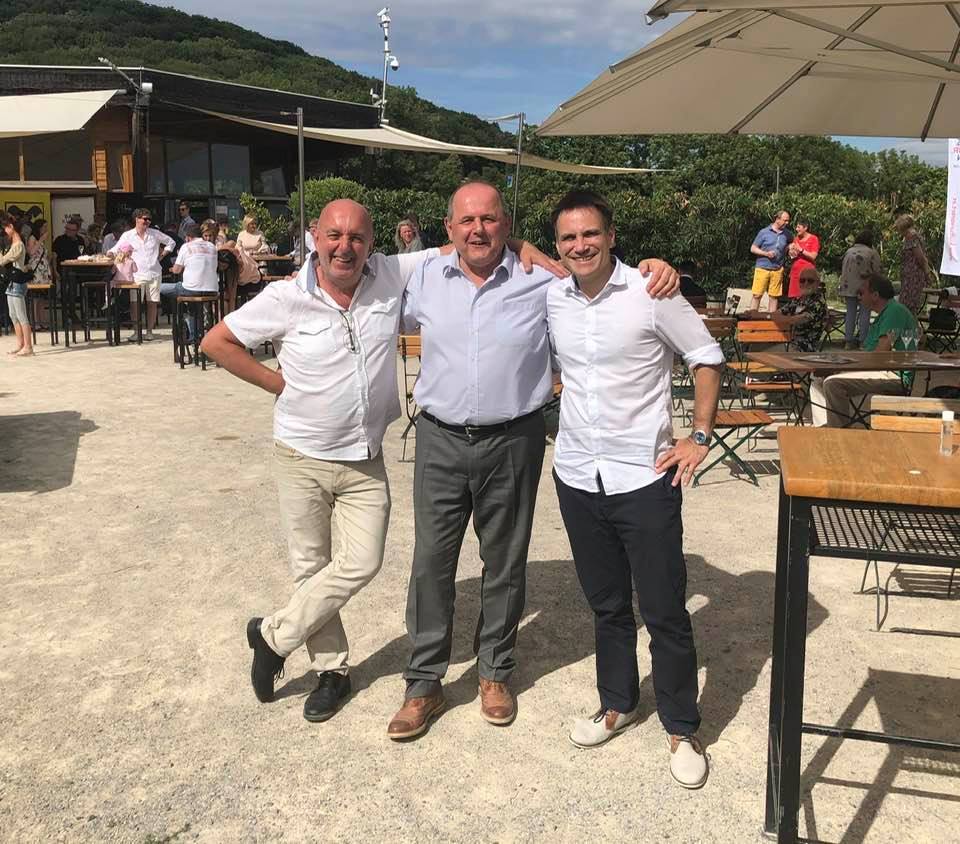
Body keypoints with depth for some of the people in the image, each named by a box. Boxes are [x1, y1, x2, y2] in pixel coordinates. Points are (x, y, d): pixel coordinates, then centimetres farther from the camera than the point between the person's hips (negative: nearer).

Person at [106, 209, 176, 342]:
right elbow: (116, 249, 3)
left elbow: (171, 242, 20)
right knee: (135, 302, -9)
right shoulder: (127, 236, 5)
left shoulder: (155, 233, 10)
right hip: (137, 274, -2)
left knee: (152, 302, 2)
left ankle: (149, 331, 11)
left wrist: (162, 255, 11)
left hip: (154, 273, 2)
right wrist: (110, 254, -19)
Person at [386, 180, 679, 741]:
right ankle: (424, 684, 20)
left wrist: (653, 266, -13)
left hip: (512, 442, -1)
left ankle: (496, 672, 33)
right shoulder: (425, 278, 3)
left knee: (505, 562, 12)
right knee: (432, 561, 5)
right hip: (441, 440, 1)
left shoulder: (543, 280, -4)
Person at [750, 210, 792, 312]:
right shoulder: (764, 232, 0)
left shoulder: (787, 234, 9)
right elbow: (753, 248, 2)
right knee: (757, 295, -6)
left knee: (774, 296, 3)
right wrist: (766, 253, -12)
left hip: (777, 270, 3)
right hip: (762, 268, -3)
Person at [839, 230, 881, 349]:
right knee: (865, 313, 2)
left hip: (848, 286, 4)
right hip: (864, 287, -4)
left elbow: (842, 270, 15)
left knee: (850, 312, 10)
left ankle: (848, 341, 8)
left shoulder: (848, 251, 14)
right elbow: (876, 272, -4)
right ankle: (862, 341, 0)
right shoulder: (872, 252, 0)